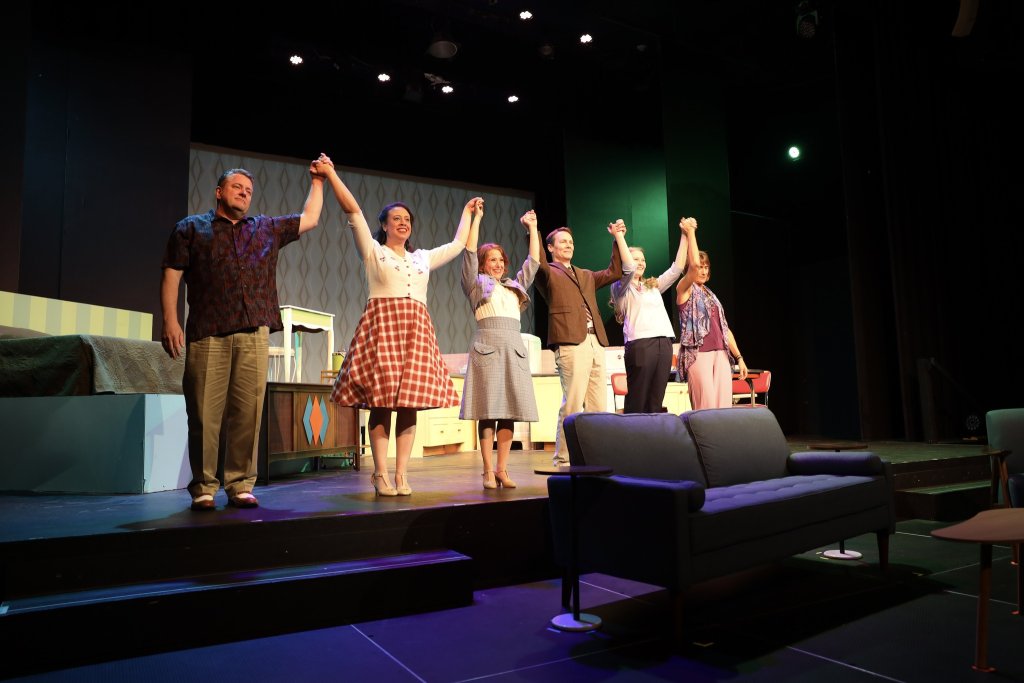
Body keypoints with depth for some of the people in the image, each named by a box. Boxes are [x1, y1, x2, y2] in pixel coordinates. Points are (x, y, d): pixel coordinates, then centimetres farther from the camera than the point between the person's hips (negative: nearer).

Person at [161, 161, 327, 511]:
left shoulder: (267, 229, 23)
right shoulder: (191, 227, 14)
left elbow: (310, 219, 30)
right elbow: (172, 275, 6)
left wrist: (317, 181, 29)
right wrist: (170, 321, -5)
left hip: (254, 335, 2)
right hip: (207, 335, -2)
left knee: (247, 414, 0)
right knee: (205, 413, -3)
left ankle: (241, 485, 8)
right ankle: (203, 488, 6)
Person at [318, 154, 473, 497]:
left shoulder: (423, 258, 22)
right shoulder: (373, 251, 9)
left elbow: (458, 245, 31)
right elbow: (353, 211, 1)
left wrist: (467, 212, 39)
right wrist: (330, 173, -2)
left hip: (416, 331, 4)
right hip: (382, 326, -4)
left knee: (409, 404, -2)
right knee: (380, 404, -9)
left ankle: (401, 475, 1)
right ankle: (381, 475, -4)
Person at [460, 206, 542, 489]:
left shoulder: (515, 285, 23)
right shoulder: (476, 284, 11)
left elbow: (533, 261, 24)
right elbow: (469, 253, 0)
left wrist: (532, 228, 23)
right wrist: (476, 218, 1)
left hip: (514, 347, 5)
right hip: (487, 345, -4)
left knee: (509, 411, 0)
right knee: (488, 411, -7)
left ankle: (502, 470, 4)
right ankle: (488, 471, -4)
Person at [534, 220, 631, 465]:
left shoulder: (586, 276, 28)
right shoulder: (548, 273, 8)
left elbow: (615, 271, 27)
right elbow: (537, 261, -13)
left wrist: (618, 238, 25)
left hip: (596, 343, 7)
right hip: (571, 344, -7)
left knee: (597, 406, 6)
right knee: (572, 404, -10)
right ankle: (563, 460, -4)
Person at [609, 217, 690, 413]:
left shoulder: (653, 286, 24)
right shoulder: (622, 287, 6)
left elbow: (677, 268, 19)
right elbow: (628, 267, -13)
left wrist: (685, 235, 16)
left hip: (664, 344, 6)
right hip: (640, 344, -6)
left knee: (655, 403, 5)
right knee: (636, 403, -5)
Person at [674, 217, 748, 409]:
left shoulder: (711, 295, 22)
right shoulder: (685, 289, 2)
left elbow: (724, 328, 20)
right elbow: (693, 265, -17)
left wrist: (739, 357, 16)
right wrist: (690, 232, -8)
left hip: (721, 354, 7)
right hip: (698, 354, -6)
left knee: (723, 406, -2)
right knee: (706, 407, -13)